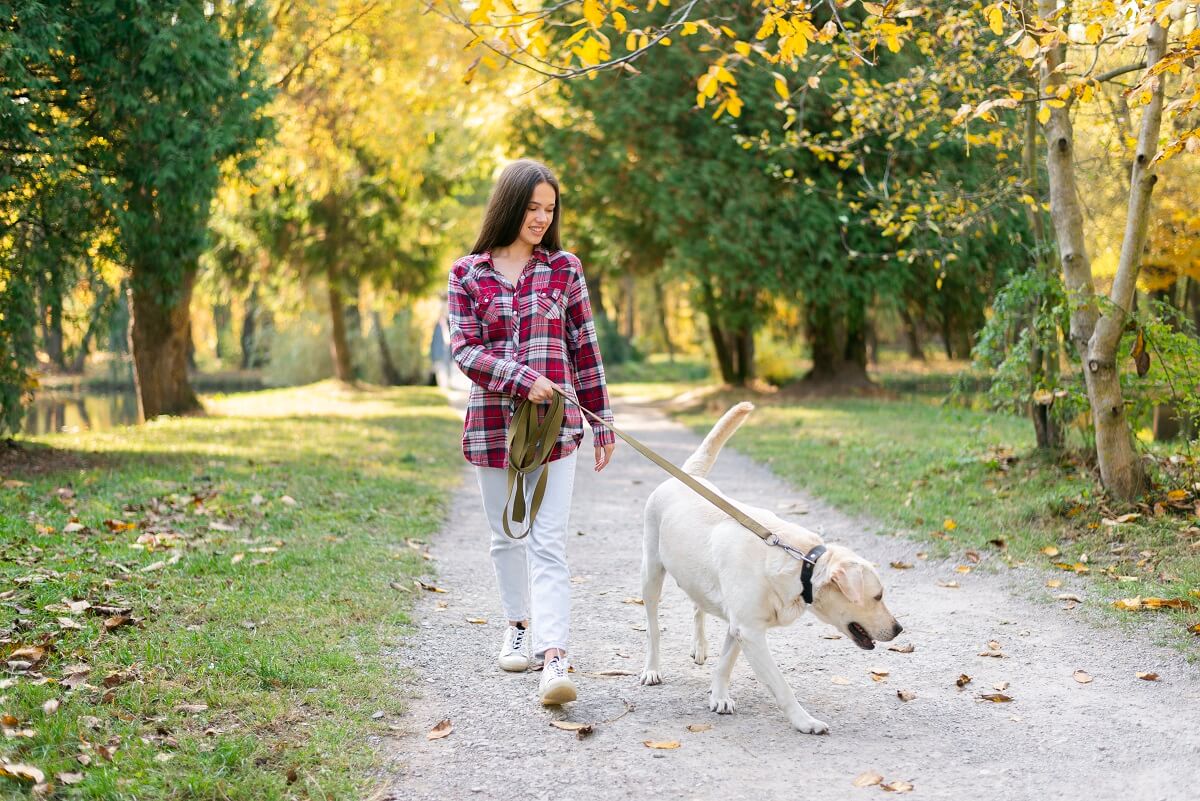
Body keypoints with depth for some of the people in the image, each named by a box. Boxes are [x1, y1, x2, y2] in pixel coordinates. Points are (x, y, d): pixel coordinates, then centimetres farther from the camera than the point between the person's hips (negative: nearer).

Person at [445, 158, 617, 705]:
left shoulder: (564, 268, 5)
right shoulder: (467, 274, 3)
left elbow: (584, 348, 7)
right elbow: (464, 350, -4)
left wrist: (602, 423, 7)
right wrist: (525, 382, -18)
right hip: (492, 422, 1)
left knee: (549, 542, -10)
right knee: (507, 535, 14)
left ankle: (554, 658, -17)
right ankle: (519, 625, 35)